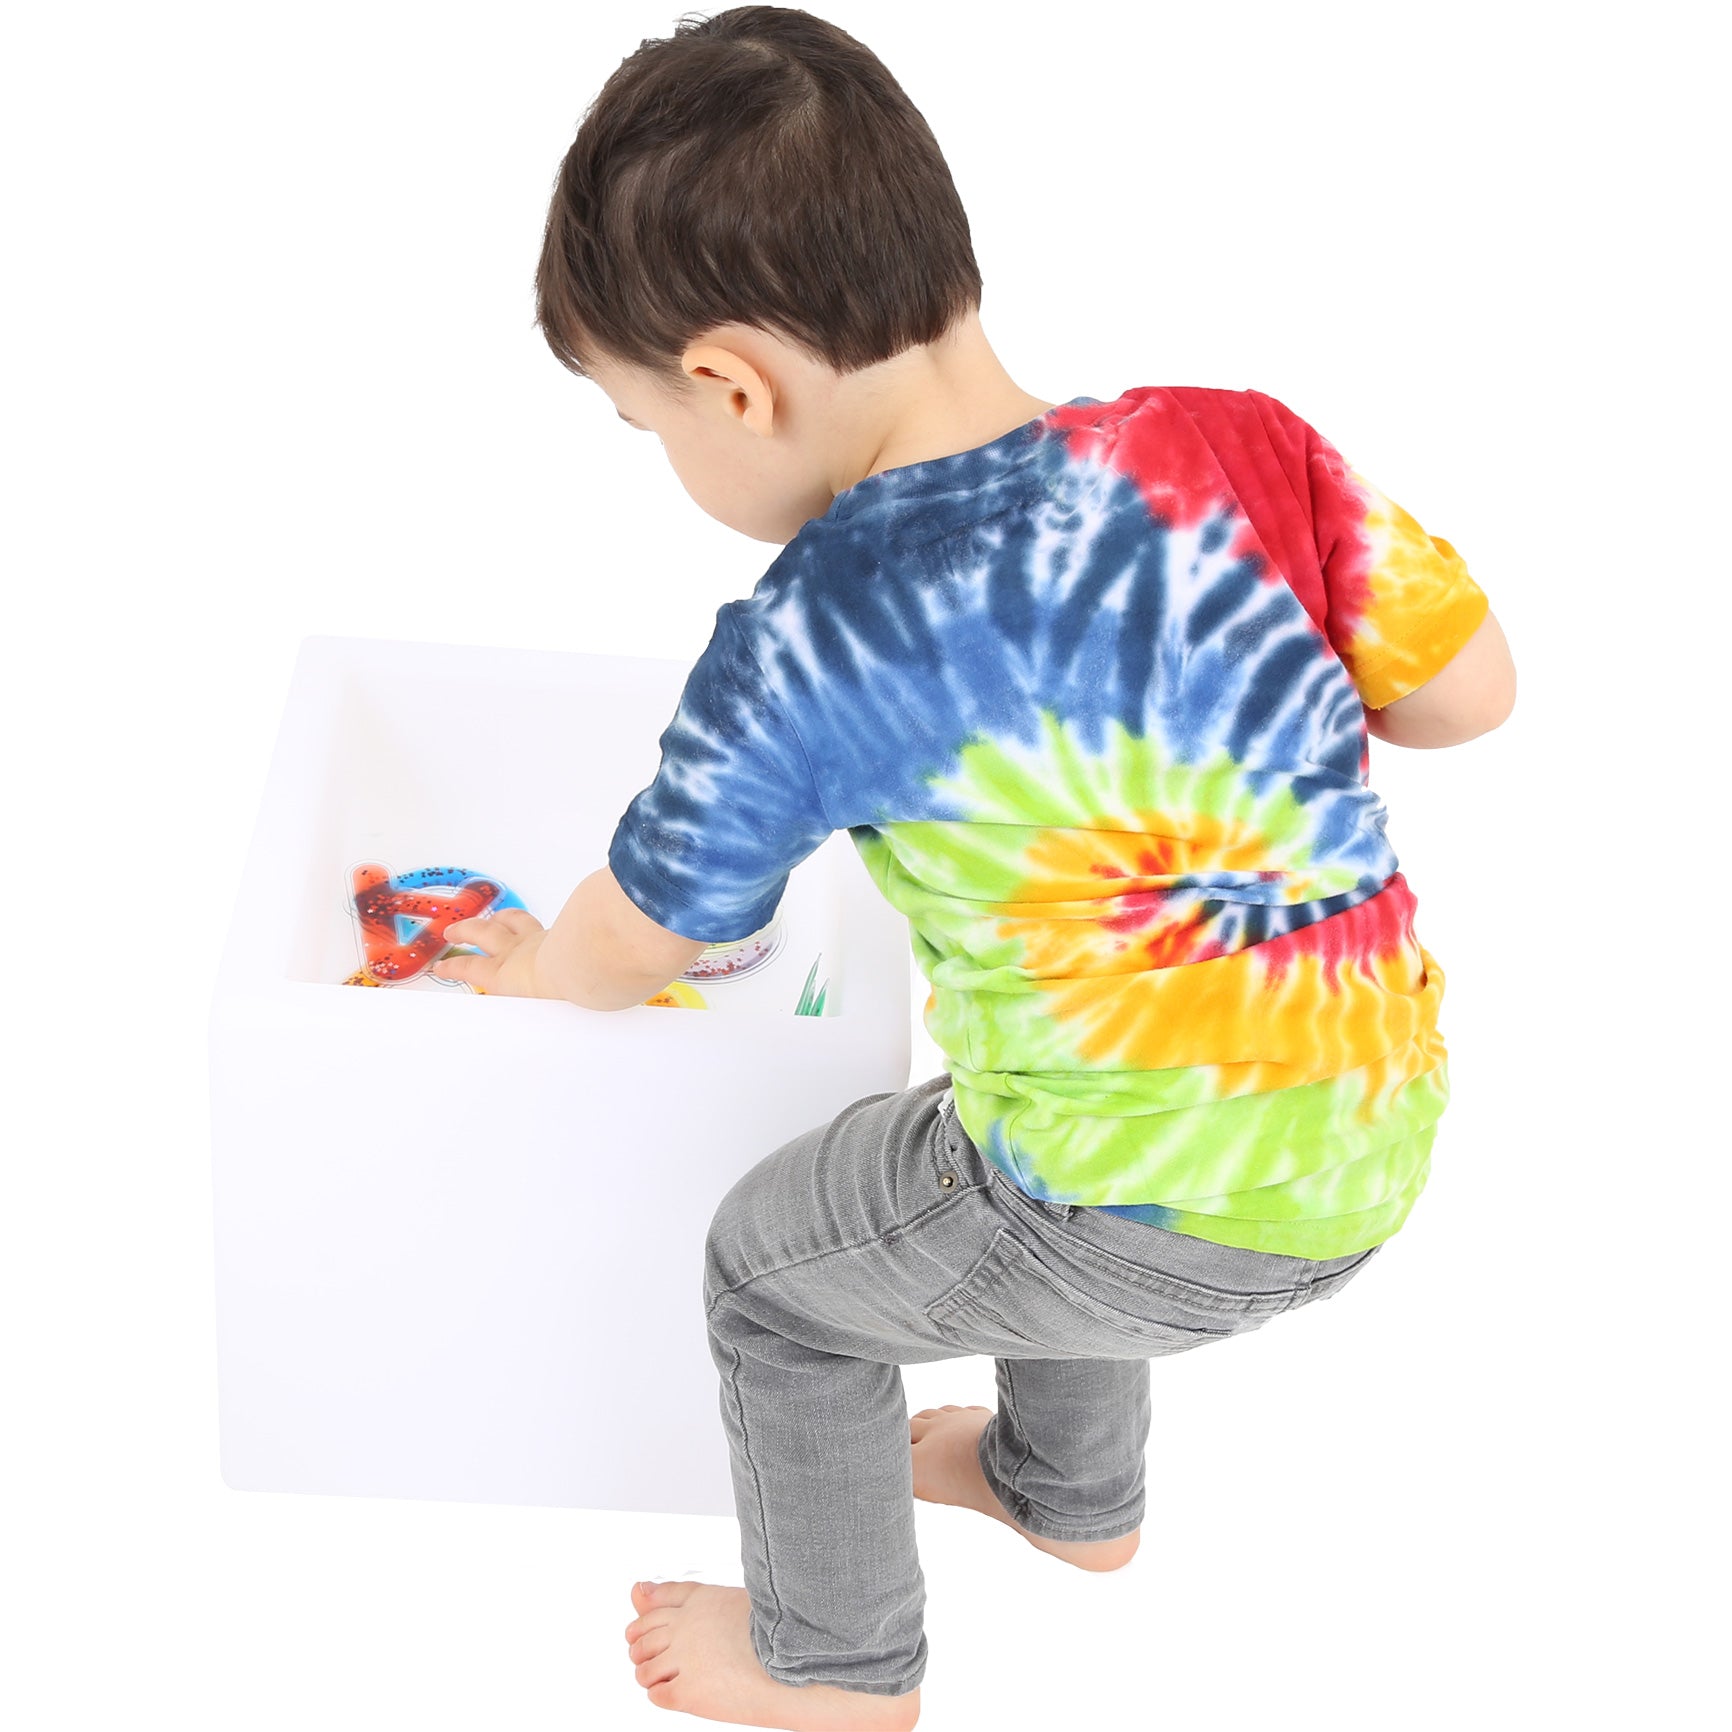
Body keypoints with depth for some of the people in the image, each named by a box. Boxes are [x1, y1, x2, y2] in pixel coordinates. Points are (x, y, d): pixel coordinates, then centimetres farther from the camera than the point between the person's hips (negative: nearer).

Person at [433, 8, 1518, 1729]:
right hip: (1381, 1138, 6)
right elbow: (1470, 691, 0)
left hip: (1163, 1224, -6)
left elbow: (634, 948, -3)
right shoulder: (1242, 444, -10)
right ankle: (1071, 1489, 61)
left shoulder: (808, 651, -19)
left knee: (773, 1264, 20)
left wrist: (531, 967, 20)